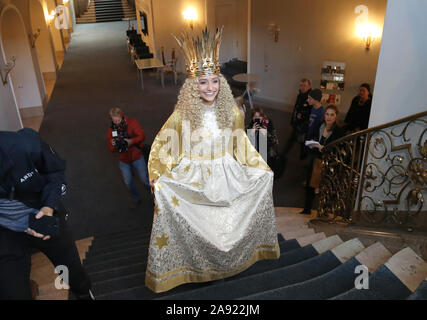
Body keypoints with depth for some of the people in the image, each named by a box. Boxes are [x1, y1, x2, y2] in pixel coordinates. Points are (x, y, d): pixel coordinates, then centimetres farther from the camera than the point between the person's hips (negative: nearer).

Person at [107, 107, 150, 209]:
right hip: (124, 160, 3)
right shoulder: (111, 130, -4)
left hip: (137, 158, -3)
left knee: (145, 179, 2)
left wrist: (131, 141, -37)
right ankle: (136, 199, 35)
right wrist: (113, 145, -27)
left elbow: (142, 136, -19)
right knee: (128, 182, 10)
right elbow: (111, 149, -2)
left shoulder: (132, 123, -11)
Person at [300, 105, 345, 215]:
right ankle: (307, 209, 26)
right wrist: (311, 142, -8)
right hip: (315, 160, 5)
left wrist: (323, 148, -24)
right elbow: (309, 138, 14)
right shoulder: (319, 126, 2)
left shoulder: (339, 131, -11)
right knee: (309, 185, 10)